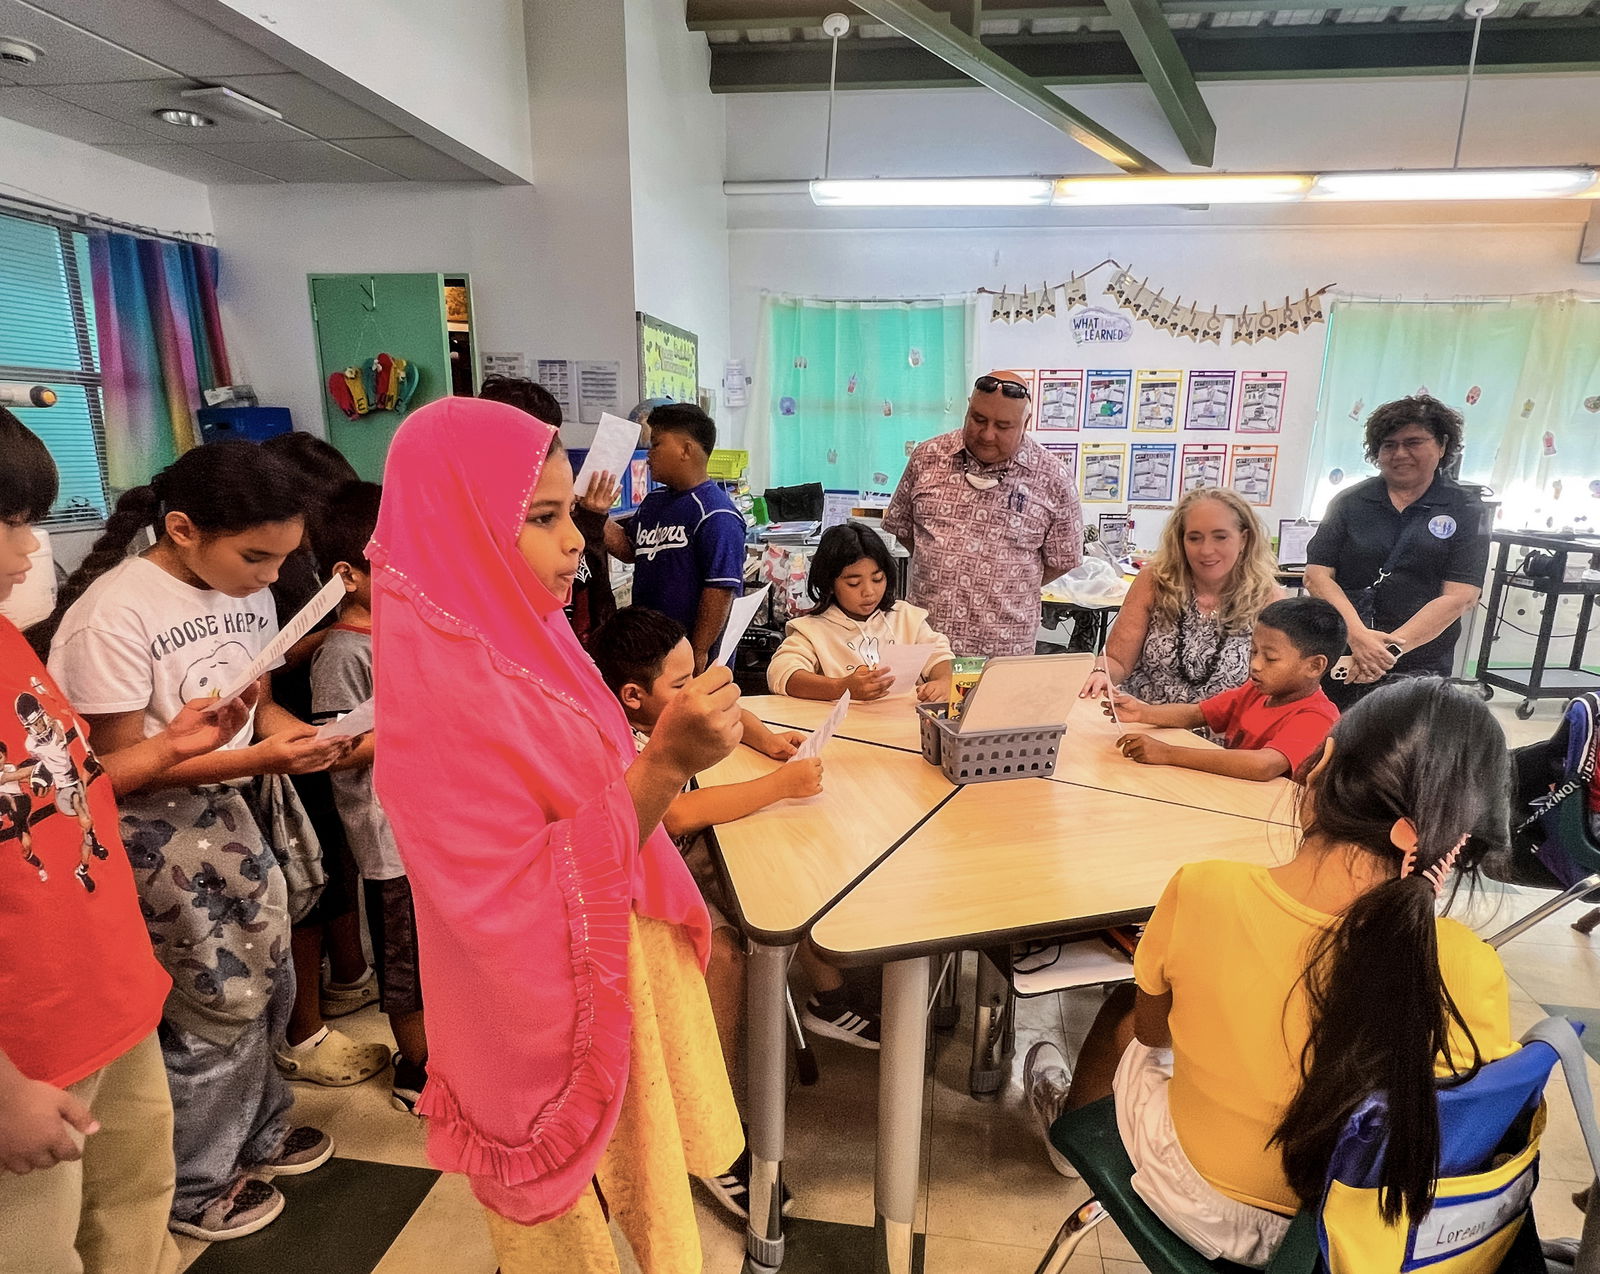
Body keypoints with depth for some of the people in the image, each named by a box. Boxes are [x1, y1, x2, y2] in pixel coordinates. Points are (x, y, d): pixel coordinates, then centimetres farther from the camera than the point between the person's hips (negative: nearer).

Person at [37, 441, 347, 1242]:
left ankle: (256, 1130, 42)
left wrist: (295, 732, -11)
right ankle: (195, 1184, 32)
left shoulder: (247, 595, -2)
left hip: (228, 809, 7)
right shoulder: (114, 615, -23)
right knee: (220, 999, 6)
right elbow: (118, 767, -20)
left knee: (268, 979, 16)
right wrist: (257, 759, -30)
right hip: (149, 832, -6)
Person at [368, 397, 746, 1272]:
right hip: (554, 1011, -8)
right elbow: (523, 913, -28)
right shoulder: (447, 688, -29)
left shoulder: (507, 640, -2)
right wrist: (663, 765, -34)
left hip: (611, 974, 8)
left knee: (630, 1199, 28)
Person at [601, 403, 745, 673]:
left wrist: (698, 654, -23)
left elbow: (720, 590, -23)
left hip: (689, 653, -8)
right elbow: (628, 548, 19)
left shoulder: (715, 515, -19)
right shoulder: (652, 503, 10)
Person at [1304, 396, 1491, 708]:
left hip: (1417, 673, -1)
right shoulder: (1350, 502, 7)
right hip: (1336, 661, 1)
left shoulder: (1467, 510, 3)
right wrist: (1359, 635, -18)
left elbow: (1459, 597, -7)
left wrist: (1392, 650, -19)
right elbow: (1316, 575, -3)